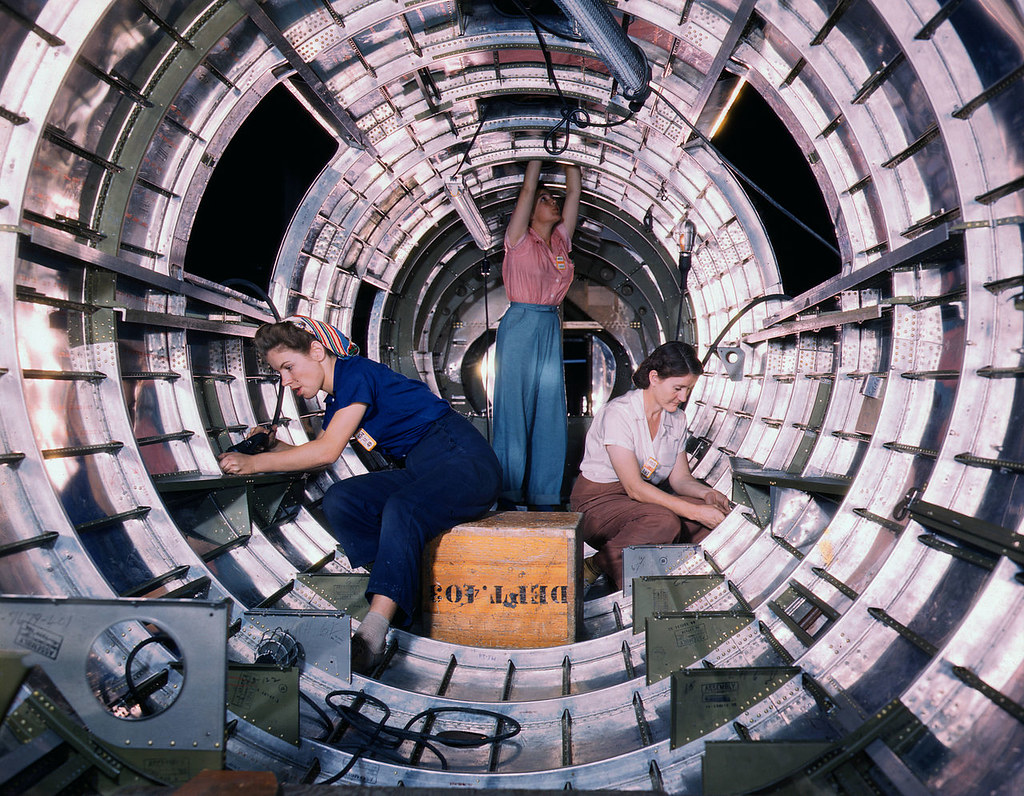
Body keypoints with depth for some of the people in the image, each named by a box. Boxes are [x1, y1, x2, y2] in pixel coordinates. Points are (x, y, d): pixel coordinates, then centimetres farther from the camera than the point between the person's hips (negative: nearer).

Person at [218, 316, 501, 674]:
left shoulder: (356, 372, -13)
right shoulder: (337, 397, 14)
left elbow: (327, 452, -18)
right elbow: (318, 449, 21)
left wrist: (254, 463, -13)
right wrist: (272, 445, 4)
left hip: (465, 461, -9)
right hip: (420, 470, 9)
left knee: (400, 509, -36)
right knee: (340, 499, -9)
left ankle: (373, 634, -42)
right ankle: (404, 597, -14)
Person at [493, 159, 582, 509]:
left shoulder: (561, 240, 14)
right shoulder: (519, 240, 1)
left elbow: (574, 191, 14)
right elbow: (527, 188, -2)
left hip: (551, 329, 6)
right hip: (520, 324, -6)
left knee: (549, 413, 4)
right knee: (514, 409, -4)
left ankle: (543, 497, 10)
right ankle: (507, 496, 3)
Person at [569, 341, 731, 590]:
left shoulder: (676, 419, 3)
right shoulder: (618, 413, -21)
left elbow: (680, 477, 6)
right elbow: (634, 487, -26)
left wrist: (707, 494, -16)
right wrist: (694, 511, -30)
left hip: (646, 497, 7)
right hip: (598, 501, -7)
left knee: (718, 513, -15)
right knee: (664, 521, -36)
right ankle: (596, 566, -16)